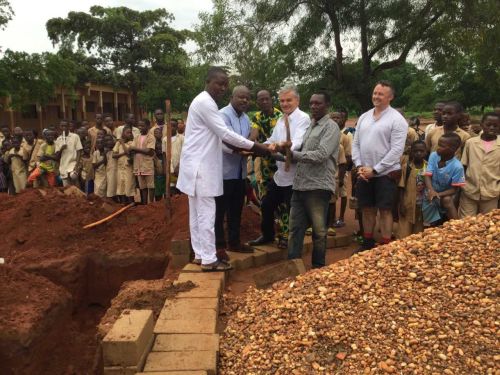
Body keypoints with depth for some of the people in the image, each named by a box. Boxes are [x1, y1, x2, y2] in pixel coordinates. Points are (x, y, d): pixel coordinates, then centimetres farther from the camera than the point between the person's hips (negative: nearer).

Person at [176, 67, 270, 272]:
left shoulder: (204, 102, 18)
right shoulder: (205, 102, -14)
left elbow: (215, 136, 20)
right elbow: (225, 133, -18)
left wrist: (238, 149, 10)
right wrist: (255, 146, -14)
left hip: (199, 165, 10)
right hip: (200, 167, -10)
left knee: (198, 213, 13)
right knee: (206, 214, -5)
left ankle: (200, 254, 21)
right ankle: (208, 259, 3)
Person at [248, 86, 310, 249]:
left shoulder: (303, 118, -12)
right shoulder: (281, 120, 13)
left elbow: (297, 142, -27)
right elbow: (272, 141, 9)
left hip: (294, 174, -8)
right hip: (280, 173, 8)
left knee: (291, 210, 7)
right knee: (266, 204, 17)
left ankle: (288, 238, 26)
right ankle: (267, 234, 36)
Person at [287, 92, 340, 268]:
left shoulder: (331, 127, -5)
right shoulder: (310, 126, 19)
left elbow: (321, 155, -17)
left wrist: (292, 154, -15)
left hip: (318, 187, -7)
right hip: (300, 185, 7)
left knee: (319, 231, 5)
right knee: (295, 228, 8)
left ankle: (318, 267, 19)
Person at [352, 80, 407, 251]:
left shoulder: (397, 119, -9)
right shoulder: (364, 117, 9)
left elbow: (396, 150, -15)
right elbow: (356, 143, 10)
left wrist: (375, 169, -16)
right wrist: (359, 166, -3)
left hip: (385, 174, -5)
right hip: (364, 173, 6)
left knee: (385, 211, 3)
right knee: (367, 209, 14)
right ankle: (367, 243, 28)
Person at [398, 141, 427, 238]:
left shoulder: (428, 167, 1)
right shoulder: (406, 167, -7)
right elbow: (401, 187, -5)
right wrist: (401, 204, -9)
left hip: (422, 205, 3)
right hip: (408, 205, -3)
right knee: (404, 235, -1)